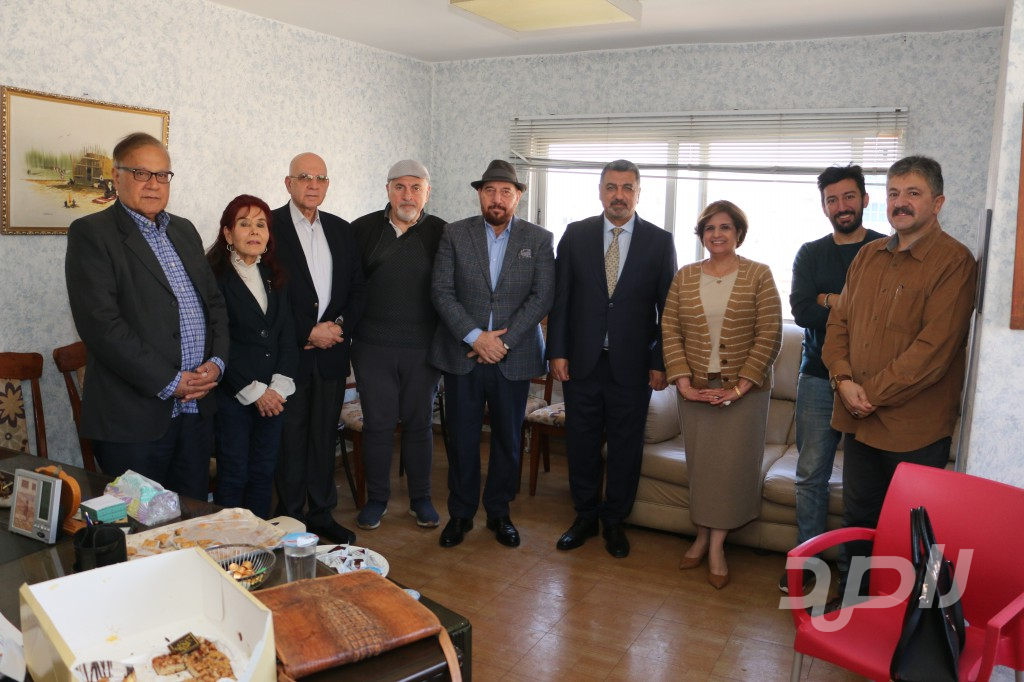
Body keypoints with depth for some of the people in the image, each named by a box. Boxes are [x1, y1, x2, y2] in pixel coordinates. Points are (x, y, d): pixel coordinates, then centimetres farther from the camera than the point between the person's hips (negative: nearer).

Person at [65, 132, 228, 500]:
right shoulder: (91, 233, -6)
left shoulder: (185, 231, 15)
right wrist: (168, 382, -16)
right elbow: (101, 322, -15)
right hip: (134, 416, -6)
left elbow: (215, 301, 17)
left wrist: (216, 362, -1)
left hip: (197, 410, 6)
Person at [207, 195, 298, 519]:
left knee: (264, 472, 10)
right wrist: (252, 390, -12)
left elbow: (287, 334, 7)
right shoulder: (214, 276, -7)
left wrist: (277, 386, -5)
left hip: (273, 394, 5)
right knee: (233, 475, 2)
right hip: (232, 394, -5)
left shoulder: (274, 276, 11)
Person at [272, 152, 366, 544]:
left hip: (332, 352, 5)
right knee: (290, 439, 4)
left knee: (324, 437, 12)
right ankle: (290, 520, 18)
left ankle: (321, 515, 25)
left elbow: (358, 287, 12)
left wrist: (340, 325, -5)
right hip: (289, 354, -4)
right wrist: (307, 333, -13)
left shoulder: (341, 230, 12)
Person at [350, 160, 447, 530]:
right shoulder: (364, 229, 3)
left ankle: (420, 498, 25)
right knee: (377, 423, 6)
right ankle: (376, 499, 23)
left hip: (423, 347, 0)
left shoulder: (441, 233, 1)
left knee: (420, 423, 9)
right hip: (373, 346, 0)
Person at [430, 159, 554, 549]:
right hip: (462, 355, 0)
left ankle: (499, 513, 27)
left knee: (508, 440, 10)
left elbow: (542, 297, -5)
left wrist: (504, 341, -14)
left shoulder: (539, 240, 2)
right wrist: (475, 336, -15)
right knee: (461, 439, 7)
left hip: (513, 358, 0)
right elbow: (442, 291, -4)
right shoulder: (455, 235, 2)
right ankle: (460, 514, 24)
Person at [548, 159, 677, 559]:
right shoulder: (576, 234, 3)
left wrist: (660, 362, -4)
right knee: (581, 443, 10)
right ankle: (585, 516, 29)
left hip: (632, 365, -1)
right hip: (581, 361, 1)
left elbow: (668, 308, 1)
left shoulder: (660, 241, 0)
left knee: (626, 448, 9)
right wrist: (557, 352, -4)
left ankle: (614, 522, 27)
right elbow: (560, 297, 2)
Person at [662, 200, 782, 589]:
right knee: (698, 463, 6)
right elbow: (670, 331, 2)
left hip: (744, 389, -2)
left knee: (731, 464, -1)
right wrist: (682, 380, -8)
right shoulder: (685, 277, 6)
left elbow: (769, 337, -7)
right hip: (695, 388, 2)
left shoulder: (758, 276, -3)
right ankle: (702, 536, 20)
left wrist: (740, 386, -13)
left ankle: (717, 546, 10)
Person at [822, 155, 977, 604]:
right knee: (858, 516, 17)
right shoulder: (868, 256, 11)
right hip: (859, 417, 6)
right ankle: (851, 602, 33)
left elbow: (934, 348, -19)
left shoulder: (953, 261, -12)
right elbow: (839, 321, 10)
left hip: (915, 426, -6)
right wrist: (843, 379, -7)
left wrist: (873, 393, -16)